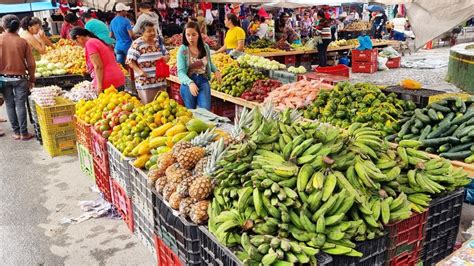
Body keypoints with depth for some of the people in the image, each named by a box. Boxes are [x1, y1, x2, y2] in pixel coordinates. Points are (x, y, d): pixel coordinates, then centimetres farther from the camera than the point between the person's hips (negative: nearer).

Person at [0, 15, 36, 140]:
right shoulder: (23, 41, -6)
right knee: (20, 105, 3)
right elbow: (31, 63, -5)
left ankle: (16, 132, 16)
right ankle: (24, 133, 5)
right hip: (20, 78, -1)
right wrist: (31, 79, 7)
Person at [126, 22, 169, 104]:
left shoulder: (158, 42, 8)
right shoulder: (137, 44, -8)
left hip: (160, 81, 5)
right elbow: (130, 60, -8)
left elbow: (167, 55, 16)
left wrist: (166, 58, -7)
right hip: (145, 83, -5)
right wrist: (139, 70, -21)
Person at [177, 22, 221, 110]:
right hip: (188, 83, -2)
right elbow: (181, 72, -18)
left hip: (203, 81, 2)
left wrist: (216, 70, -4)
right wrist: (190, 83, -36)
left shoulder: (205, 47, 0)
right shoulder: (182, 49, -11)